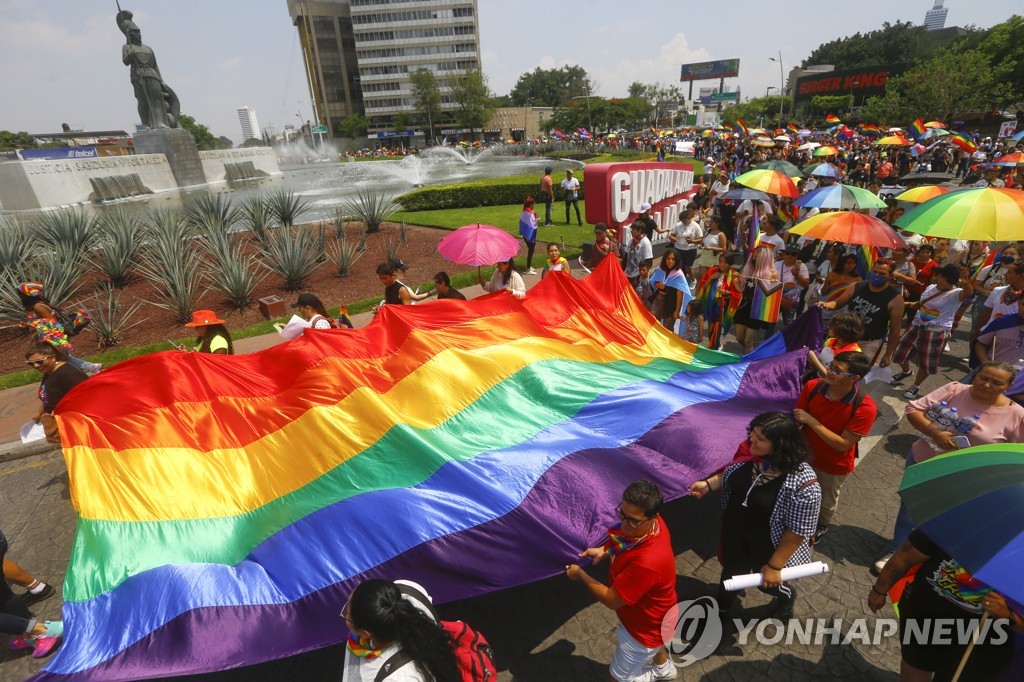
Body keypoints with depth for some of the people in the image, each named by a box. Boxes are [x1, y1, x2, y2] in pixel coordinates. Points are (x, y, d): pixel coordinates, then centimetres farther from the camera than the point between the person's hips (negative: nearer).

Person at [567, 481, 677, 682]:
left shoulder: (647, 563, -47)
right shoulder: (653, 524, -23)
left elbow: (611, 599, -32)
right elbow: (626, 541, 3)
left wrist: (580, 575, -20)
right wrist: (604, 551, -12)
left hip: (645, 626, -8)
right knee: (652, 643, 40)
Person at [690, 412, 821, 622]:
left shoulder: (803, 484, -35)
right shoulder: (750, 453, -19)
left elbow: (797, 532, -24)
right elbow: (731, 474, 2)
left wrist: (774, 566, -17)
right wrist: (708, 484, -14)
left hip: (766, 546, -4)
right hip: (735, 533, 4)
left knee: (767, 583, 26)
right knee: (731, 573, 28)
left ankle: (787, 597, 62)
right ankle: (722, 606, 58)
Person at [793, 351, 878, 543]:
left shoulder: (865, 408, -31)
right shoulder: (812, 386, -22)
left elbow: (843, 444, -27)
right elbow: (797, 419, -10)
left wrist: (811, 421, -33)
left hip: (834, 464, -2)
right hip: (805, 453, 2)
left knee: (826, 501, 26)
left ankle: (821, 526, 58)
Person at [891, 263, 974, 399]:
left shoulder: (955, 294, -16)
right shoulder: (931, 287, 4)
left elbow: (968, 293, -43)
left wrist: (966, 284, -62)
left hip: (937, 332, -6)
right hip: (917, 326, 6)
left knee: (926, 363, 7)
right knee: (900, 353, 15)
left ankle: (916, 387, 29)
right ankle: (905, 372, 45)